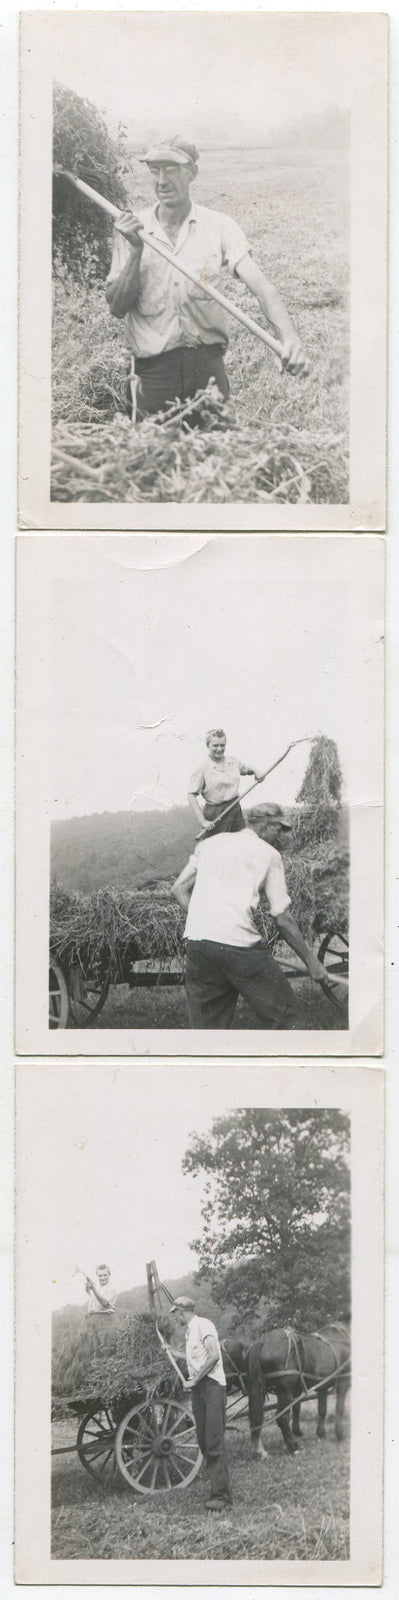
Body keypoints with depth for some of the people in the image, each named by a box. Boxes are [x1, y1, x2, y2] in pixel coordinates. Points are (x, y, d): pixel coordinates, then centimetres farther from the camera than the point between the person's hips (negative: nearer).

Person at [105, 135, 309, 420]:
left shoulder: (219, 226, 1)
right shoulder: (132, 229, 3)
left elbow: (260, 285, -12)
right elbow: (117, 307, -1)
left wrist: (289, 338, -29)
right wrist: (136, 250, -14)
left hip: (207, 363, 0)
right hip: (153, 368, 0)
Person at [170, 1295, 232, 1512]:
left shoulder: (203, 1325, -7)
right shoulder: (189, 1331, 20)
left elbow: (214, 1356, -18)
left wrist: (195, 1379, -14)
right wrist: (172, 1352, 40)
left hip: (211, 1385, -9)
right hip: (198, 1388, 9)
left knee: (214, 1441, -13)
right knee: (204, 1442, 6)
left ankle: (221, 1495, -16)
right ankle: (220, 1488, 11)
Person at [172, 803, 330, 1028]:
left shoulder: (210, 842, 22)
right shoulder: (269, 854, 7)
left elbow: (179, 888, 18)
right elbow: (283, 919, 4)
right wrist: (311, 961, 10)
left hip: (196, 940, 5)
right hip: (238, 942, -5)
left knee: (206, 1024, 11)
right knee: (284, 1017, 2)